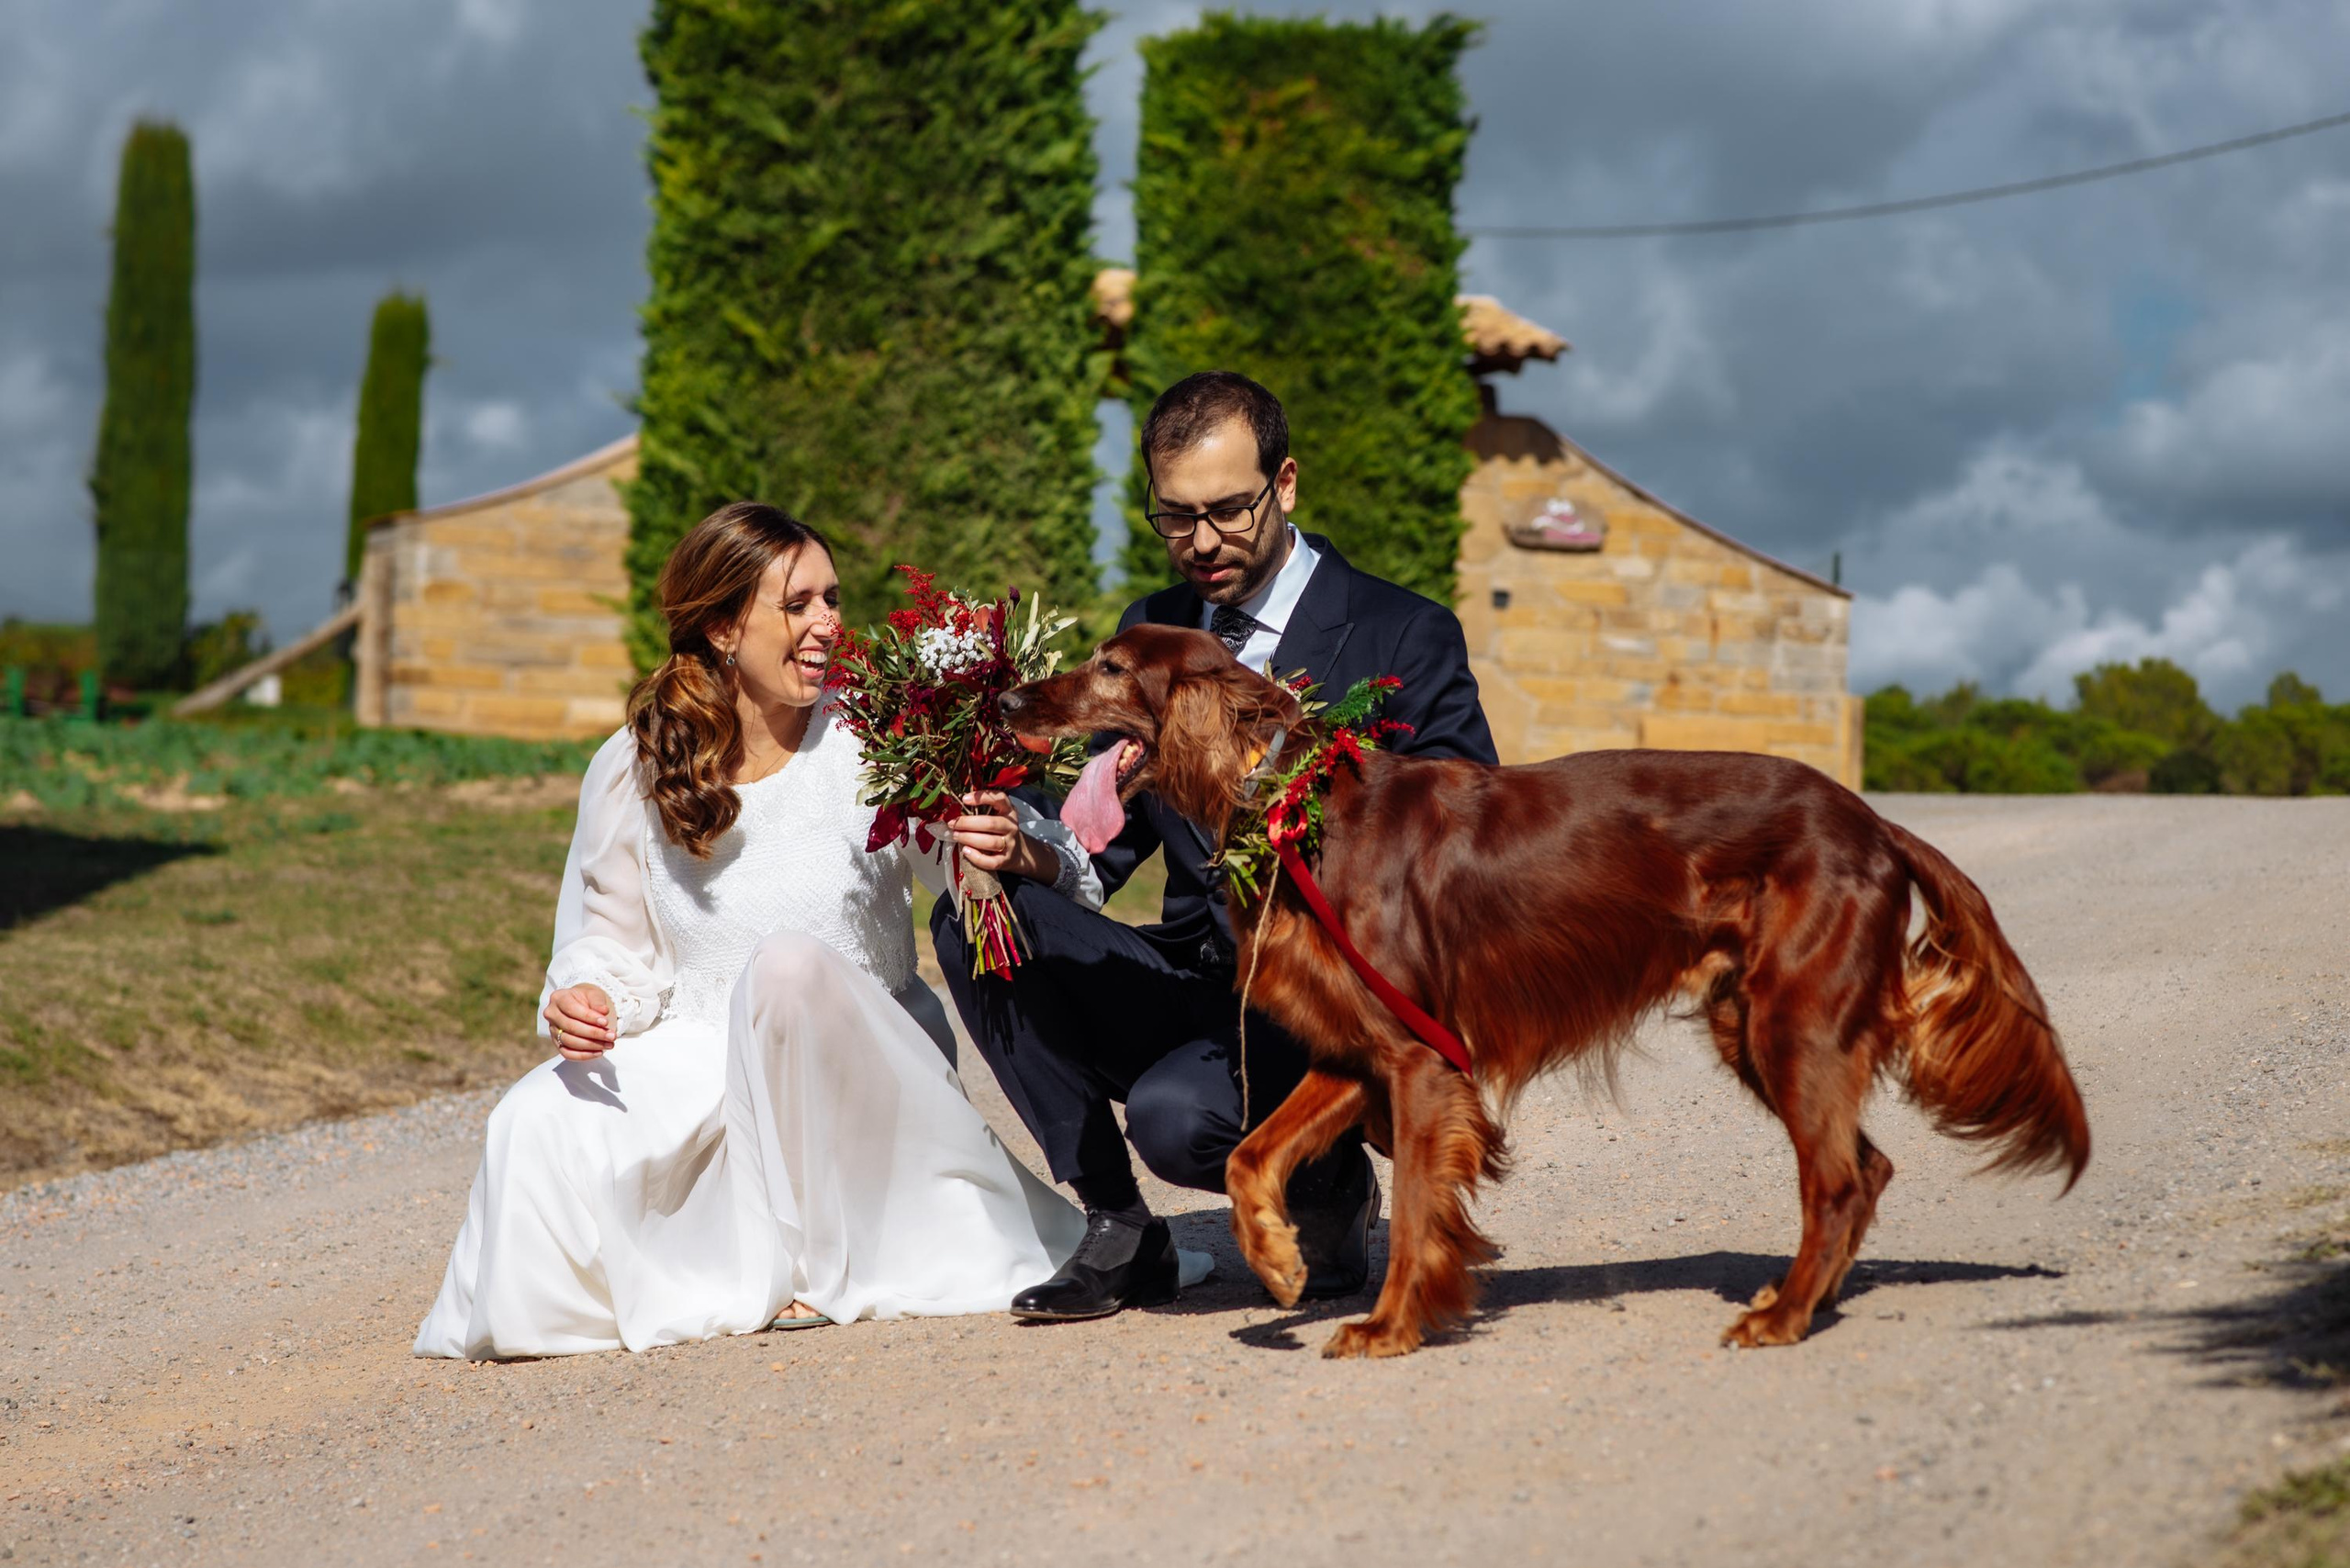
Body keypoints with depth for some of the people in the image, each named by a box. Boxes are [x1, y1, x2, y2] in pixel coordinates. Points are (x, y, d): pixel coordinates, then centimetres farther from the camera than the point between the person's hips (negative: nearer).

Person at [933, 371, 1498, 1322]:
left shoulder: (1406, 637, -6)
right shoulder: (1149, 633, 11)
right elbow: (1103, 840, 10)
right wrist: (1020, 849, -14)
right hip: (1187, 986, 6)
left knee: (1176, 1116, -34)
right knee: (975, 918, -15)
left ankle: (1332, 1186, 4)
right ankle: (1118, 1230, -7)